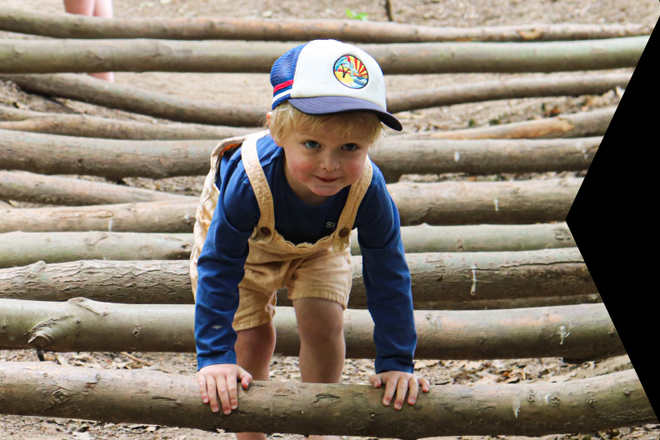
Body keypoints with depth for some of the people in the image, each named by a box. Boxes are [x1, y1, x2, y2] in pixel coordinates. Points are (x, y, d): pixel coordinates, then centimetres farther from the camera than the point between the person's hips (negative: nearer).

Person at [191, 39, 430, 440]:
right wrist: (216, 356, -40)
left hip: (319, 244, 2)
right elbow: (218, 270, -36)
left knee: (324, 323, -14)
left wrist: (397, 362, -28)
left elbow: (388, 276, -28)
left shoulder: (368, 190, -39)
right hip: (246, 242, -1)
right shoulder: (248, 184, -46)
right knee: (252, 339, -6)